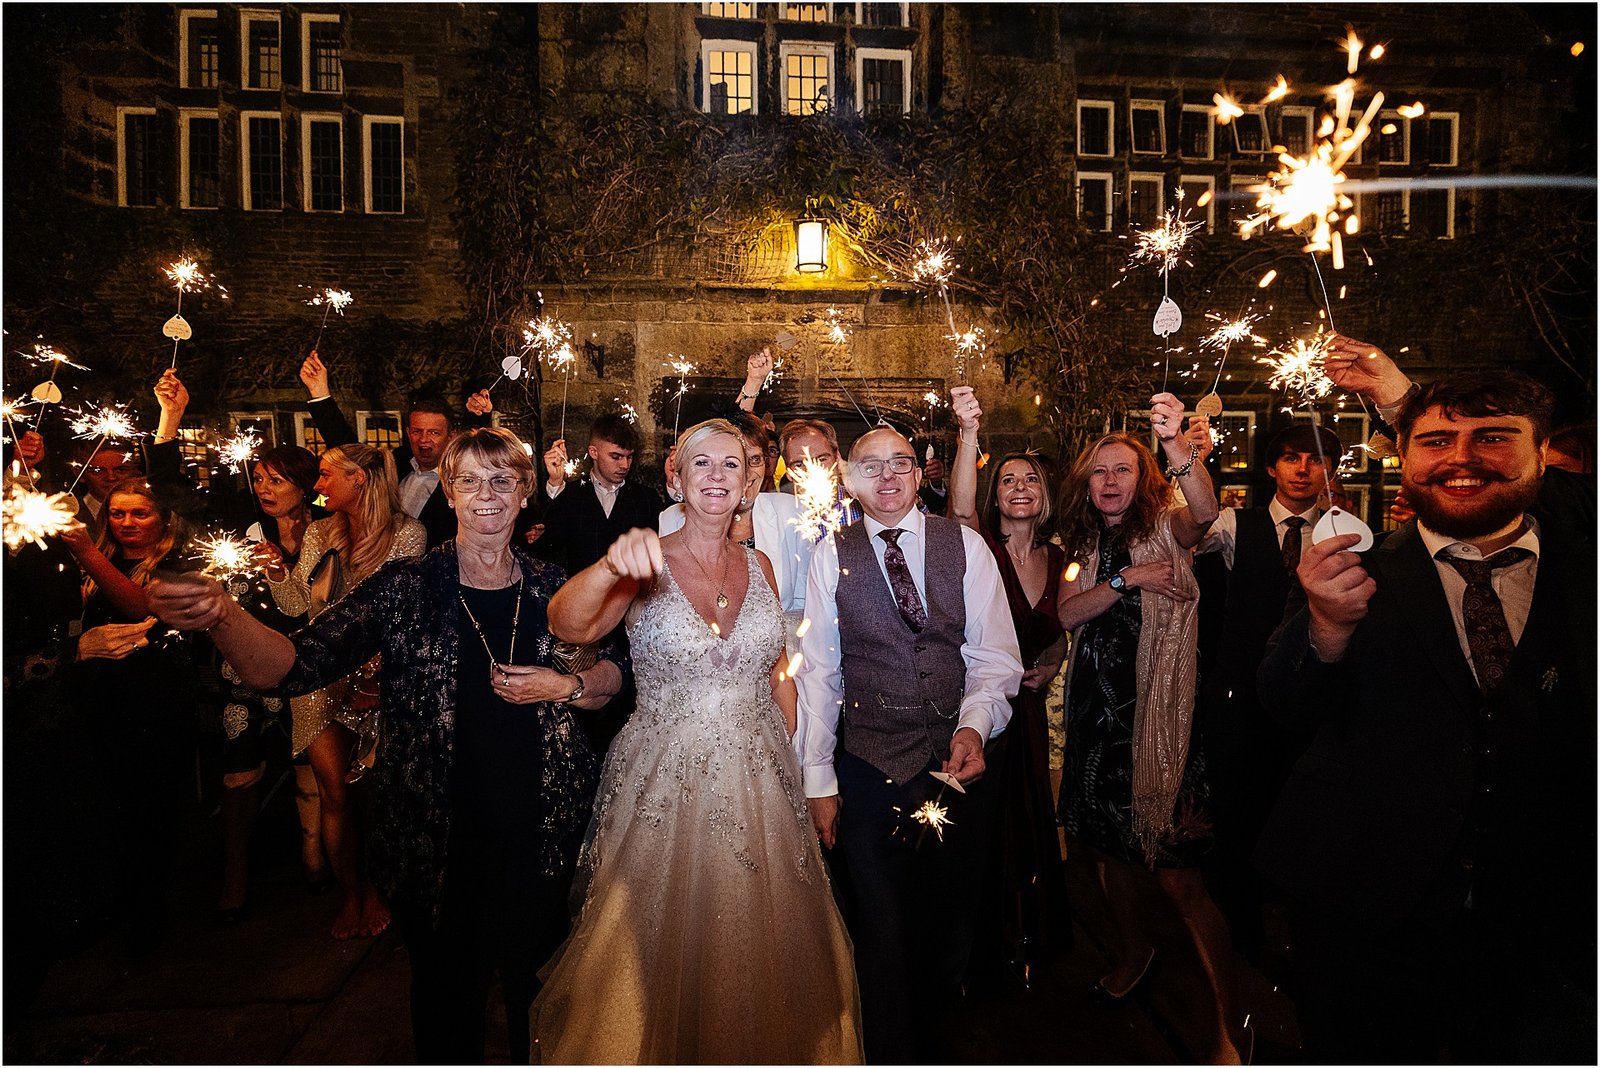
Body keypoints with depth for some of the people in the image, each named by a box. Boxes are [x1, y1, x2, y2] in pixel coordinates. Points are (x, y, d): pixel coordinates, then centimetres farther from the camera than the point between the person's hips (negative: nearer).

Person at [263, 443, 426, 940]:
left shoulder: (407, 533, -6)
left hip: (380, 675, -4)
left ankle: (378, 887, 23)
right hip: (324, 675, 4)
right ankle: (351, 891, 23)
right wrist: (278, 571, -9)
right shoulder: (319, 534, 9)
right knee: (333, 790, 5)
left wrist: (379, 675, -14)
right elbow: (298, 606, 9)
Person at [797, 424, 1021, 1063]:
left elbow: (995, 656, -1)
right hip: (869, 771, -1)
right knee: (881, 932, 12)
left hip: (960, 764, 2)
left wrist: (975, 724, -19)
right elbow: (817, 672, -3)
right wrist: (817, 781, -3)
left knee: (950, 922, 19)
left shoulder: (965, 546, -2)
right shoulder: (832, 555, -3)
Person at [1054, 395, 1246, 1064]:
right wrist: (1127, 578, -17)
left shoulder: (1166, 527, -3)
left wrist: (1182, 452, -45)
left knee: (1179, 876, -7)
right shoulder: (1085, 545, 11)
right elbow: (1069, 613, -3)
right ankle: (1133, 951, 43)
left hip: (1156, 713, -5)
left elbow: (1203, 512, -27)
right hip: (1096, 709, 5)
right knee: (1107, 845, 18)